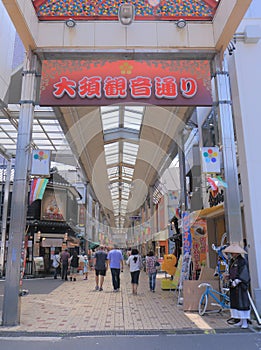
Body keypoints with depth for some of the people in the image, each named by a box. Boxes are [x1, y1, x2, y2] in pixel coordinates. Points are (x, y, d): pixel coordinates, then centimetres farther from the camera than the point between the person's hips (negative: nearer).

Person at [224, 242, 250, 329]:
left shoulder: (242, 261, -13)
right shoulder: (232, 261, 12)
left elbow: (243, 275, -16)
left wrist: (235, 282, -15)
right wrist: (230, 279, 6)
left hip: (240, 285, -8)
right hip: (233, 285, 8)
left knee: (242, 302, -4)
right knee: (235, 302, 10)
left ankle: (245, 322, 4)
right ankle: (240, 320, 19)